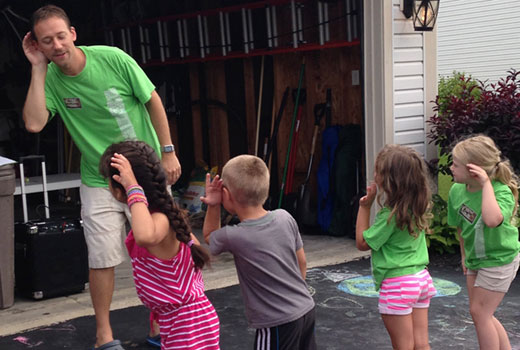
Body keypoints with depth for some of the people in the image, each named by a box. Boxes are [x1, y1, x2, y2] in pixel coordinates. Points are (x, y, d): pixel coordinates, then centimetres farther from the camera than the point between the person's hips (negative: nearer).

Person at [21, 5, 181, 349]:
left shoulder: (112, 58, -16)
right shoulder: (50, 78, -9)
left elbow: (153, 100, -6)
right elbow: (34, 123, -24)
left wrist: (168, 151, -6)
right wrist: (38, 68, -21)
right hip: (100, 182, 1)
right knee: (102, 260, 0)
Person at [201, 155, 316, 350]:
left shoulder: (233, 237, -17)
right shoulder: (285, 217, -5)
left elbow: (209, 236, 8)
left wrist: (213, 206, -4)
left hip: (278, 324, -6)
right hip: (307, 309, 6)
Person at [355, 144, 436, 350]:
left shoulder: (390, 214, -20)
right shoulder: (417, 207, 2)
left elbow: (362, 243, -9)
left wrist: (364, 208, -8)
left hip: (397, 284, -8)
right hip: (421, 278, 8)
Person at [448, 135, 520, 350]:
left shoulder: (501, 191, -27)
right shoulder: (457, 190, -8)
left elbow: (492, 220, -50)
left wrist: (486, 184, -42)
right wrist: (465, 255, 17)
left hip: (499, 259, -7)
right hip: (475, 258, 7)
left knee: (480, 312, -4)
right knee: (480, 313, 15)